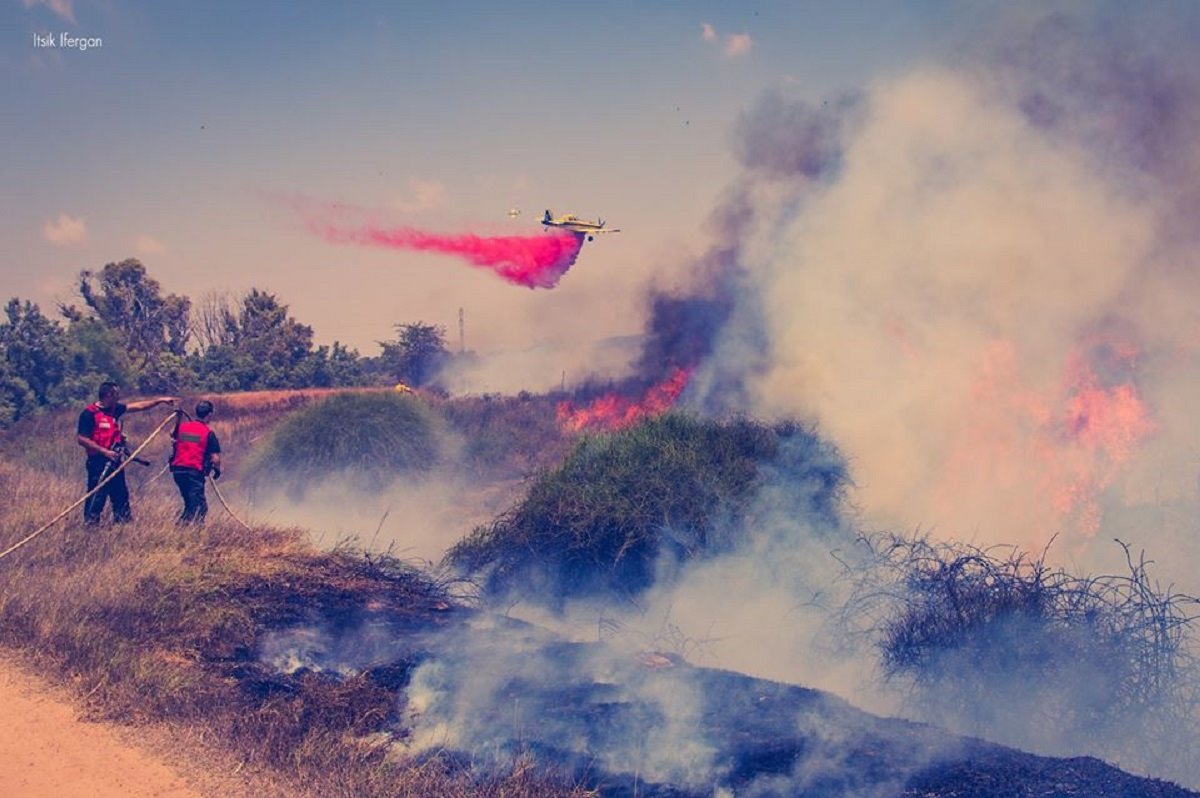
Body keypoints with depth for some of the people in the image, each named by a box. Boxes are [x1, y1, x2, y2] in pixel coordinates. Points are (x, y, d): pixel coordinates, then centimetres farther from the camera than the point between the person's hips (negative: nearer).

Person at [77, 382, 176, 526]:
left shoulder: (115, 409, 10)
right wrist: (104, 451, -18)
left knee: (121, 496, 12)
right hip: (98, 463, -8)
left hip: (114, 461, 8)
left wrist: (160, 400, 14)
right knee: (96, 498, -8)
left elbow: (138, 406, 18)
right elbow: (82, 439, -14)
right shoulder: (89, 413, -12)